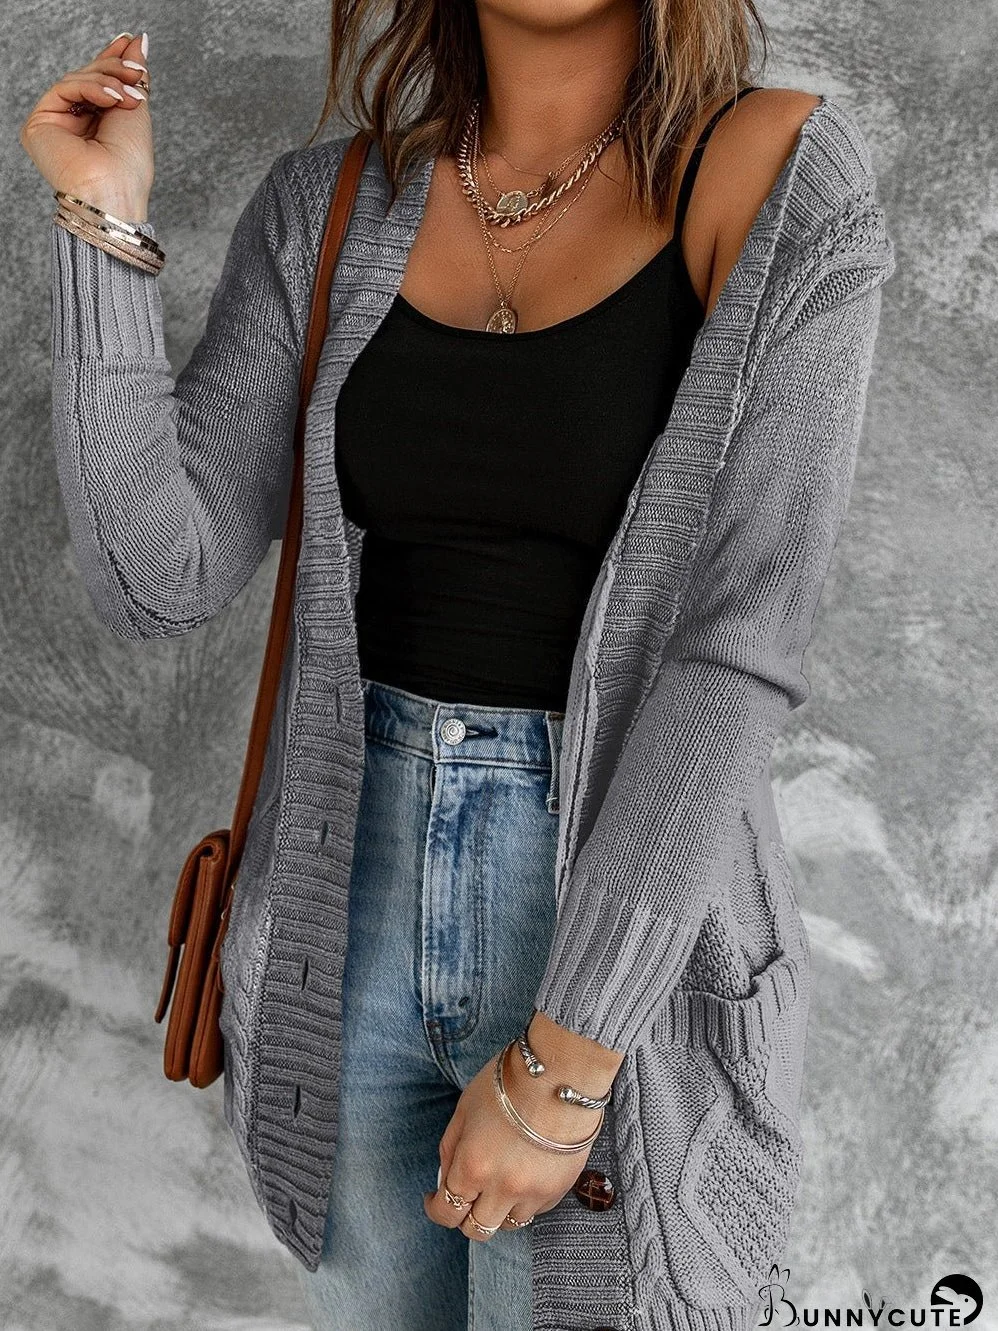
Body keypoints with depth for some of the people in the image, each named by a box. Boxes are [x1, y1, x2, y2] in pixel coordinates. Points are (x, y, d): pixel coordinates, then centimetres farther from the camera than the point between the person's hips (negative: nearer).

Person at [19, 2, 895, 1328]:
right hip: (353, 890, 4)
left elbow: (740, 649, -17)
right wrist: (106, 223, -11)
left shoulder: (784, 181, -11)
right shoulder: (328, 209, 2)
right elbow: (156, 579, -5)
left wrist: (563, 1059, -18)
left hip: (633, 914, -3)